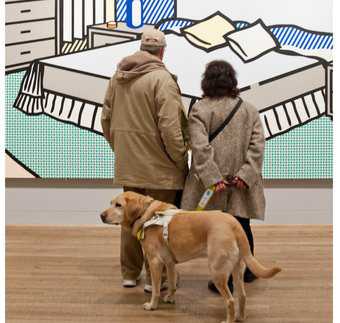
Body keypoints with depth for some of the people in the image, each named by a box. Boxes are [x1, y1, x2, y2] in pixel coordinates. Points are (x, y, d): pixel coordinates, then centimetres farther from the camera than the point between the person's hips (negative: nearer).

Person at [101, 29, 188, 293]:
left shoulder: (118, 77, 8)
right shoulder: (162, 78, -15)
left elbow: (106, 119, 14)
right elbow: (169, 127, -20)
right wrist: (181, 160, -9)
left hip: (127, 164, 7)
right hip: (158, 166, -7)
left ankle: (130, 273, 27)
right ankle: (155, 278, 10)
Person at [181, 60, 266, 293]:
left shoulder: (199, 110, -3)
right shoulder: (249, 110, 7)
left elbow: (200, 147, -14)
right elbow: (257, 146, -2)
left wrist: (213, 178, -16)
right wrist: (246, 176, -7)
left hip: (214, 184, -3)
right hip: (242, 184, 4)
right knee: (242, 226, 18)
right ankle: (246, 271, 34)